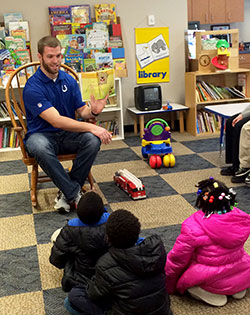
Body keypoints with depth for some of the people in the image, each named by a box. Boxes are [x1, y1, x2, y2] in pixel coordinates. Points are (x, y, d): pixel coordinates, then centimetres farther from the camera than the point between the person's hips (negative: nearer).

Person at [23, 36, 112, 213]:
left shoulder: (69, 80, 4)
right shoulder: (33, 87, -16)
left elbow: (82, 110, 6)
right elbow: (56, 120, -25)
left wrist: (93, 111, -20)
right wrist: (92, 127, -31)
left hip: (68, 134, 5)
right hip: (42, 135, -4)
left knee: (93, 140, -27)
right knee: (40, 147, -40)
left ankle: (68, 193, -16)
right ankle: (75, 193, -26)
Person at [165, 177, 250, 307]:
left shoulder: (193, 228, -24)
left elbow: (177, 259, -15)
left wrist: (169, 288, 1)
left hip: (212, 281, -5)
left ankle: (209, 294, -4)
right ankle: (237, 289, 10)